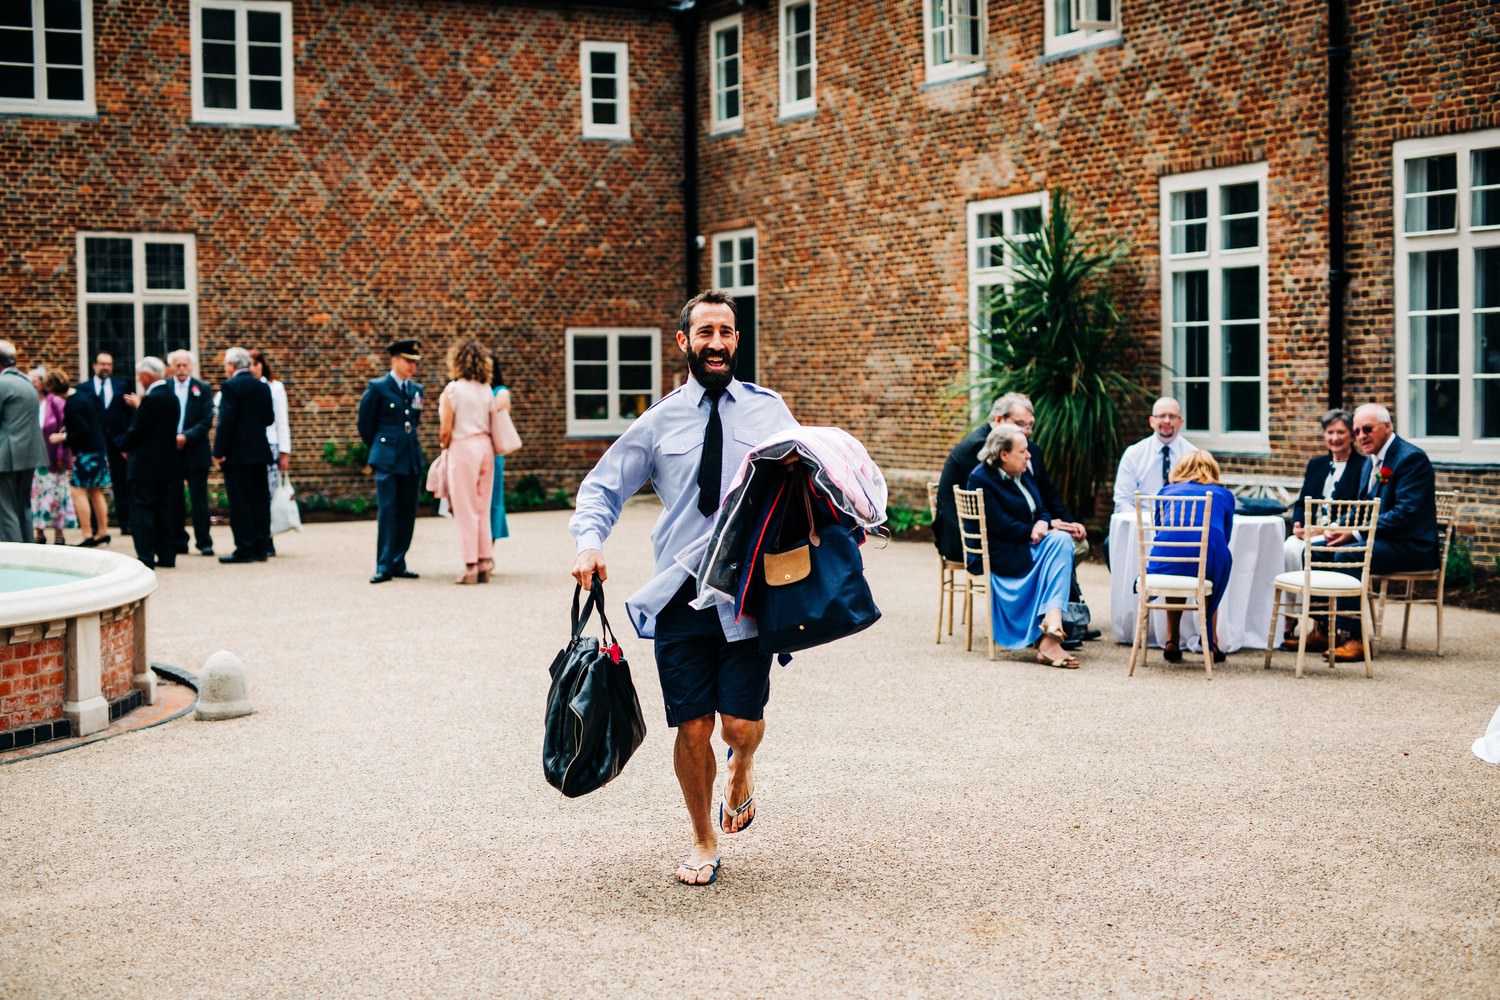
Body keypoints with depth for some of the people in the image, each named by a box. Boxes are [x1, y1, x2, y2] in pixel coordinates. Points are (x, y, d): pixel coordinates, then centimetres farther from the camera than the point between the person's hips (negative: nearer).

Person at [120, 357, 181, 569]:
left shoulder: (151, 399, -18)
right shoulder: (171, 397, 9)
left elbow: (136, 431, -17)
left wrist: (125, 447, 0)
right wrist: (139, 406, 13)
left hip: (146, 464, -9)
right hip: (166, 463, 9)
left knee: (142, 511, -3)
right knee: (163, 510, 12)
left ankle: (145, 558, -4)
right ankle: (166, 556, 14)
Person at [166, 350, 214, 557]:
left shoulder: (203, 388, 3)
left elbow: (207, 420, -3)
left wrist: (187, 436, -14)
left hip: (196, 452, -1)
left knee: (199, 499, 0)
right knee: (173, 500, 5)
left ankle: (204, 542, 4)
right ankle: (178, 542, 12)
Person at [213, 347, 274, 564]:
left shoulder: (230, 386, -11)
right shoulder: (263, 387, 8)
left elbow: (226, 421, -16)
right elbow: (269, 418, 10)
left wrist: (219, 452, -13)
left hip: (237, 453, -6)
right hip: (259, 452, 6)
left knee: (239, 503, -3)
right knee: (259, 500, 9)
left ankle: (245, 549, -3)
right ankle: (261, 547, 12)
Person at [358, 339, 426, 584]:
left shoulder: (416, 389, 11)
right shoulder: (377, 388, -4)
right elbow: (365, 425, 2)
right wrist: (379, 449, 10)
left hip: (412, 460, 5)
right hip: (387, 461, -5)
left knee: (407, 514, 6)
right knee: (387, 512, -7)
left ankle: (398, 564, 13)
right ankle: (384, 566, -4)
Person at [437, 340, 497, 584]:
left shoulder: (452, 389, -8)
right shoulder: (487, 390, 7)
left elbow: (445, 430, -8)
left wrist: (444, 446, 10)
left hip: (463, 447, -5)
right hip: (485, 447, 5)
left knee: (465, 511, 0)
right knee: (483, 509, 11)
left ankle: (471, 567, 0)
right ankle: (484, 564, 12)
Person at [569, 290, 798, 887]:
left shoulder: (769, 411, 8)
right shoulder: (659, 422, 7)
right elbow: (602, 488, 11)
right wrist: (589, 541, -9)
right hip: (679, 595, 1)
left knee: (740, 723, -7)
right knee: (692, 728, 3)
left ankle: (742, 765, 32)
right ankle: (703, 840, 27)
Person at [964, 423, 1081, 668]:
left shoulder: (1024, 474, 16)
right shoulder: (981, 479, -11)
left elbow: (1042, 510, 15)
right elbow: (1001, 526, -18)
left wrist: (1043, 523, -9)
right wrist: (1033, 532, -11)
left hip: (1026, 544, 8)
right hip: (1000, 554, -8)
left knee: (1062, 540, -24)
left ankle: (1052, 620, -33)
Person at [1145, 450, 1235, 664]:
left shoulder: (1167, 491, 25)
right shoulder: (1224, 494, 24)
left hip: (1167, 564, 1)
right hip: (1208, 563, -1)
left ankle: (1172, 641, 32)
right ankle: (1211, 641, 36)